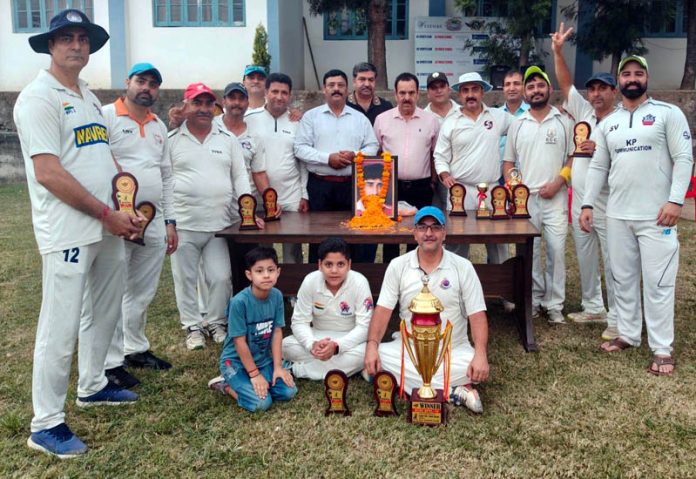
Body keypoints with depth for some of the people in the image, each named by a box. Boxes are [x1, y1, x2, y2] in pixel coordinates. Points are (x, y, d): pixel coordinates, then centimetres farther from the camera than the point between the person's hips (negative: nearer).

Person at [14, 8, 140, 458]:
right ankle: (46, 424, 10)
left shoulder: (89, 97, 16)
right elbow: (49, 173, -19)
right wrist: (108, 215, -16)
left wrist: (126, 209, 4)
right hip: (69, 231, -9)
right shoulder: (39, 97, -10)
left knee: (105, 311, 19)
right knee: (61, 327, -3)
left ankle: (92, 385, 38)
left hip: (108, 227, 9)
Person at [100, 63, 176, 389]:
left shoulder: (159, 126, 17)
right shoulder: (107, 116, -4)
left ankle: (136, 349, 29)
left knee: (143, 293, 15)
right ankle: (111, 362, 9)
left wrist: (169, 221, 16)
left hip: (154, 222, 7)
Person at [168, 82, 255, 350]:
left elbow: (240, 177, 8)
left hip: (220, 223, 1)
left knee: (220, 277, 4)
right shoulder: (172, 140, 3)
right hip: (183, 224, -1)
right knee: (185, 278, 7)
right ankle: (193, 326, 21)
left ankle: (217, 323, 23)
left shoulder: (228, 139, 9)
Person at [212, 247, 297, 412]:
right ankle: (226, 384, 5)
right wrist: (254, 374, -16)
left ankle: (241, 384, 11)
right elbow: (240, 342, -20)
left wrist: (278, 366, -6)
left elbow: (277, 332, -3)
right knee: (261, 402, -21)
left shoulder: (277, 296, -8)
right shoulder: (239, 302, -25)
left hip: (264, 359, 6)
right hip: (236, 361, -6)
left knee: (289, 391, -9)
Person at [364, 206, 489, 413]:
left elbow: (477, 315, -8)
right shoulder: (398, 266, 0)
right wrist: (372, 345, -21)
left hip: (453, 351, -2)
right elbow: (383, 309, -5)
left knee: (477, 369, -30)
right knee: (378, 357, -27)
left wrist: (480, 354, -24)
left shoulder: (463, 267, -4)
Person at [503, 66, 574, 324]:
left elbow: (575, 156, 3)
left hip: (555, 198, -1)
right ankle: (534, 300, 17)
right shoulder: (517, 125, 9)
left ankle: (554, 304, 7)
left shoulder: (563, 121, 4)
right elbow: (508, 162, 12)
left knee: (556, 250, -3)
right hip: (525, 198, 2)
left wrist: (558, 182, -10)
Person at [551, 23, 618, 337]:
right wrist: (557, 52, -1)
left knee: (612, 262, -1)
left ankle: (617, 318, 7)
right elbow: (565, 84, 8)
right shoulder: (584, 112, 9)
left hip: (608, 205, -6)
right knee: (585, 259, 15)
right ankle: (593, 307, 29)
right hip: (580, 203, 6)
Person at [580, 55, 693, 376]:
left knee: (658, 283, -2)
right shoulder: (607, 123, 13)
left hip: (656, 216, -5)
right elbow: (598, 167, 14)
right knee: (623, 278, 12)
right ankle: (628, 334, 25)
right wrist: (588, 204, 6)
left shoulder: (668, 113, 0)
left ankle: (662, 349, 6)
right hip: (617, 215, 5)